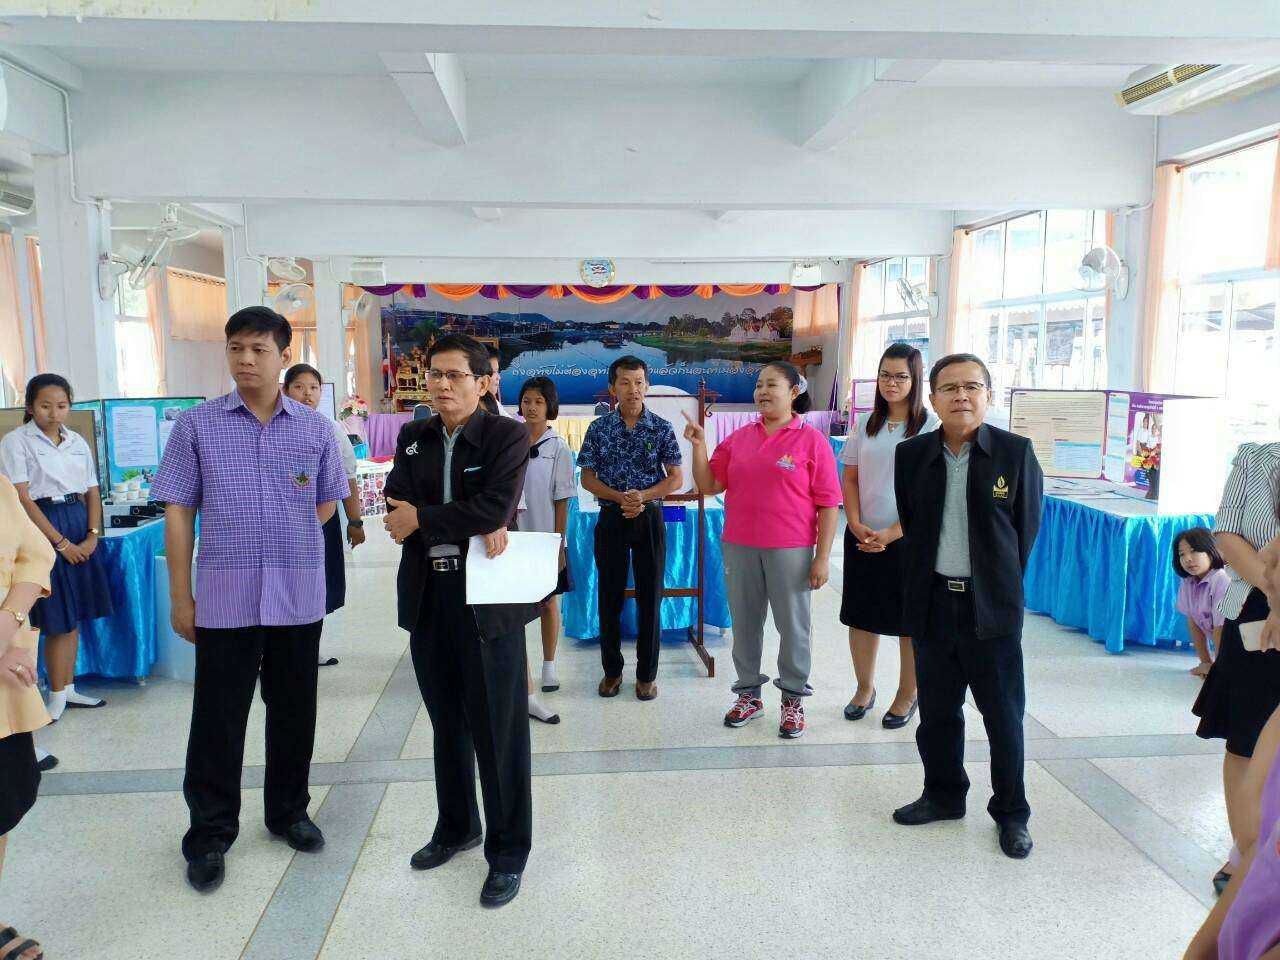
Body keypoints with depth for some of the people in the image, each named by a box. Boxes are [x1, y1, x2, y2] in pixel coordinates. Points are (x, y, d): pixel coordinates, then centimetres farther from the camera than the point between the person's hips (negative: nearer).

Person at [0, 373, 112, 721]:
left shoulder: (77, 442, 10)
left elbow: (92, 492, 11)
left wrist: (92, 535, -4)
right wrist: (61, 542, -14)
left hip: (79, 526, 5)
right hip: (42, 527, -5)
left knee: (74, 615, 9)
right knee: (57, 619, -2)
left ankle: (67, 688, 20)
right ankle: (57, 696, 10)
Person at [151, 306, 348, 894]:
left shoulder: (315, 428, 3)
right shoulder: (197, 425, 0)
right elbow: (178, 512, 1)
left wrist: (282, 539, 4)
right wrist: (180, 596, -2)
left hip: (298, 596, 2)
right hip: (223, 598, -1)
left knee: (293, 712, 13)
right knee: (218, 718, 6)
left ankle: (288, 812, 33)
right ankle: (209, 835, 24)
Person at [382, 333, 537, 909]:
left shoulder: (506, 436, -7)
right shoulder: (413, 438, 9)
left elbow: (495, 507, -20)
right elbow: (396, 505, -4)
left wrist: (422, 520, -11)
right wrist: (469, 527, -18)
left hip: (487, 599, -5)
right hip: (428, 597, 5)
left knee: (497, 730, 2)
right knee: (447, 722, 19)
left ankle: (507, 853, 18)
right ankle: (456, 827, 38)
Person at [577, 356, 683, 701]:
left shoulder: (661, 428, -1)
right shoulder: (599, 428, 1)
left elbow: (676, 478, -2)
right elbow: (587, 478, 1)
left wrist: (643, 496, -18)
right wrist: (620, 497, -15)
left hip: (650, 518, 0)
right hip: (611, 517, 1)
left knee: (650, 597, 4)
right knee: (610, 596, 7)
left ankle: (647, 673, 17)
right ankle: (612, 669, 23)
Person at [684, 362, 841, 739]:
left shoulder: (811, 440, -4)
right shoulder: (738, 439, 8)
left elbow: (828, 503, -5)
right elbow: (709, 485, 10)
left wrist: (823, 557, -9)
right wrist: (699, 445, -3)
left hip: (790, 550, -4)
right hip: (739, 548, 4)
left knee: (793, 625, 7)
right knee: (744, 622, 12)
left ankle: (793, 699, 22)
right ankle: (748, 694, 27)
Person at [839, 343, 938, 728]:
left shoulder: (930, 426, -6)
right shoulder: (865, 424, 8)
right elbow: (850, 478, 9)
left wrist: (891, 533, -14)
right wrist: (856, 524, -6)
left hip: (908, 538, -4)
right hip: (863, 537, 4)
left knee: (909, 620, 5)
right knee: (861, 615, 10)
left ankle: (907, 695, 22)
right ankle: (864, 688, 27)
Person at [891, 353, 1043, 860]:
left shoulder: (1016, 452, -5)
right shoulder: (911, 454, 2)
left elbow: (1027, 527, 2)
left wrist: (1002, 583, 5)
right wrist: (923, 579, 9)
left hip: (992, 607, -3)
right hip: (932, 603, 3)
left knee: (1004, 714, 7)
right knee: (937, 709, 15)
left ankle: (1011, 814, 24)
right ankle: (943, 795, 34)